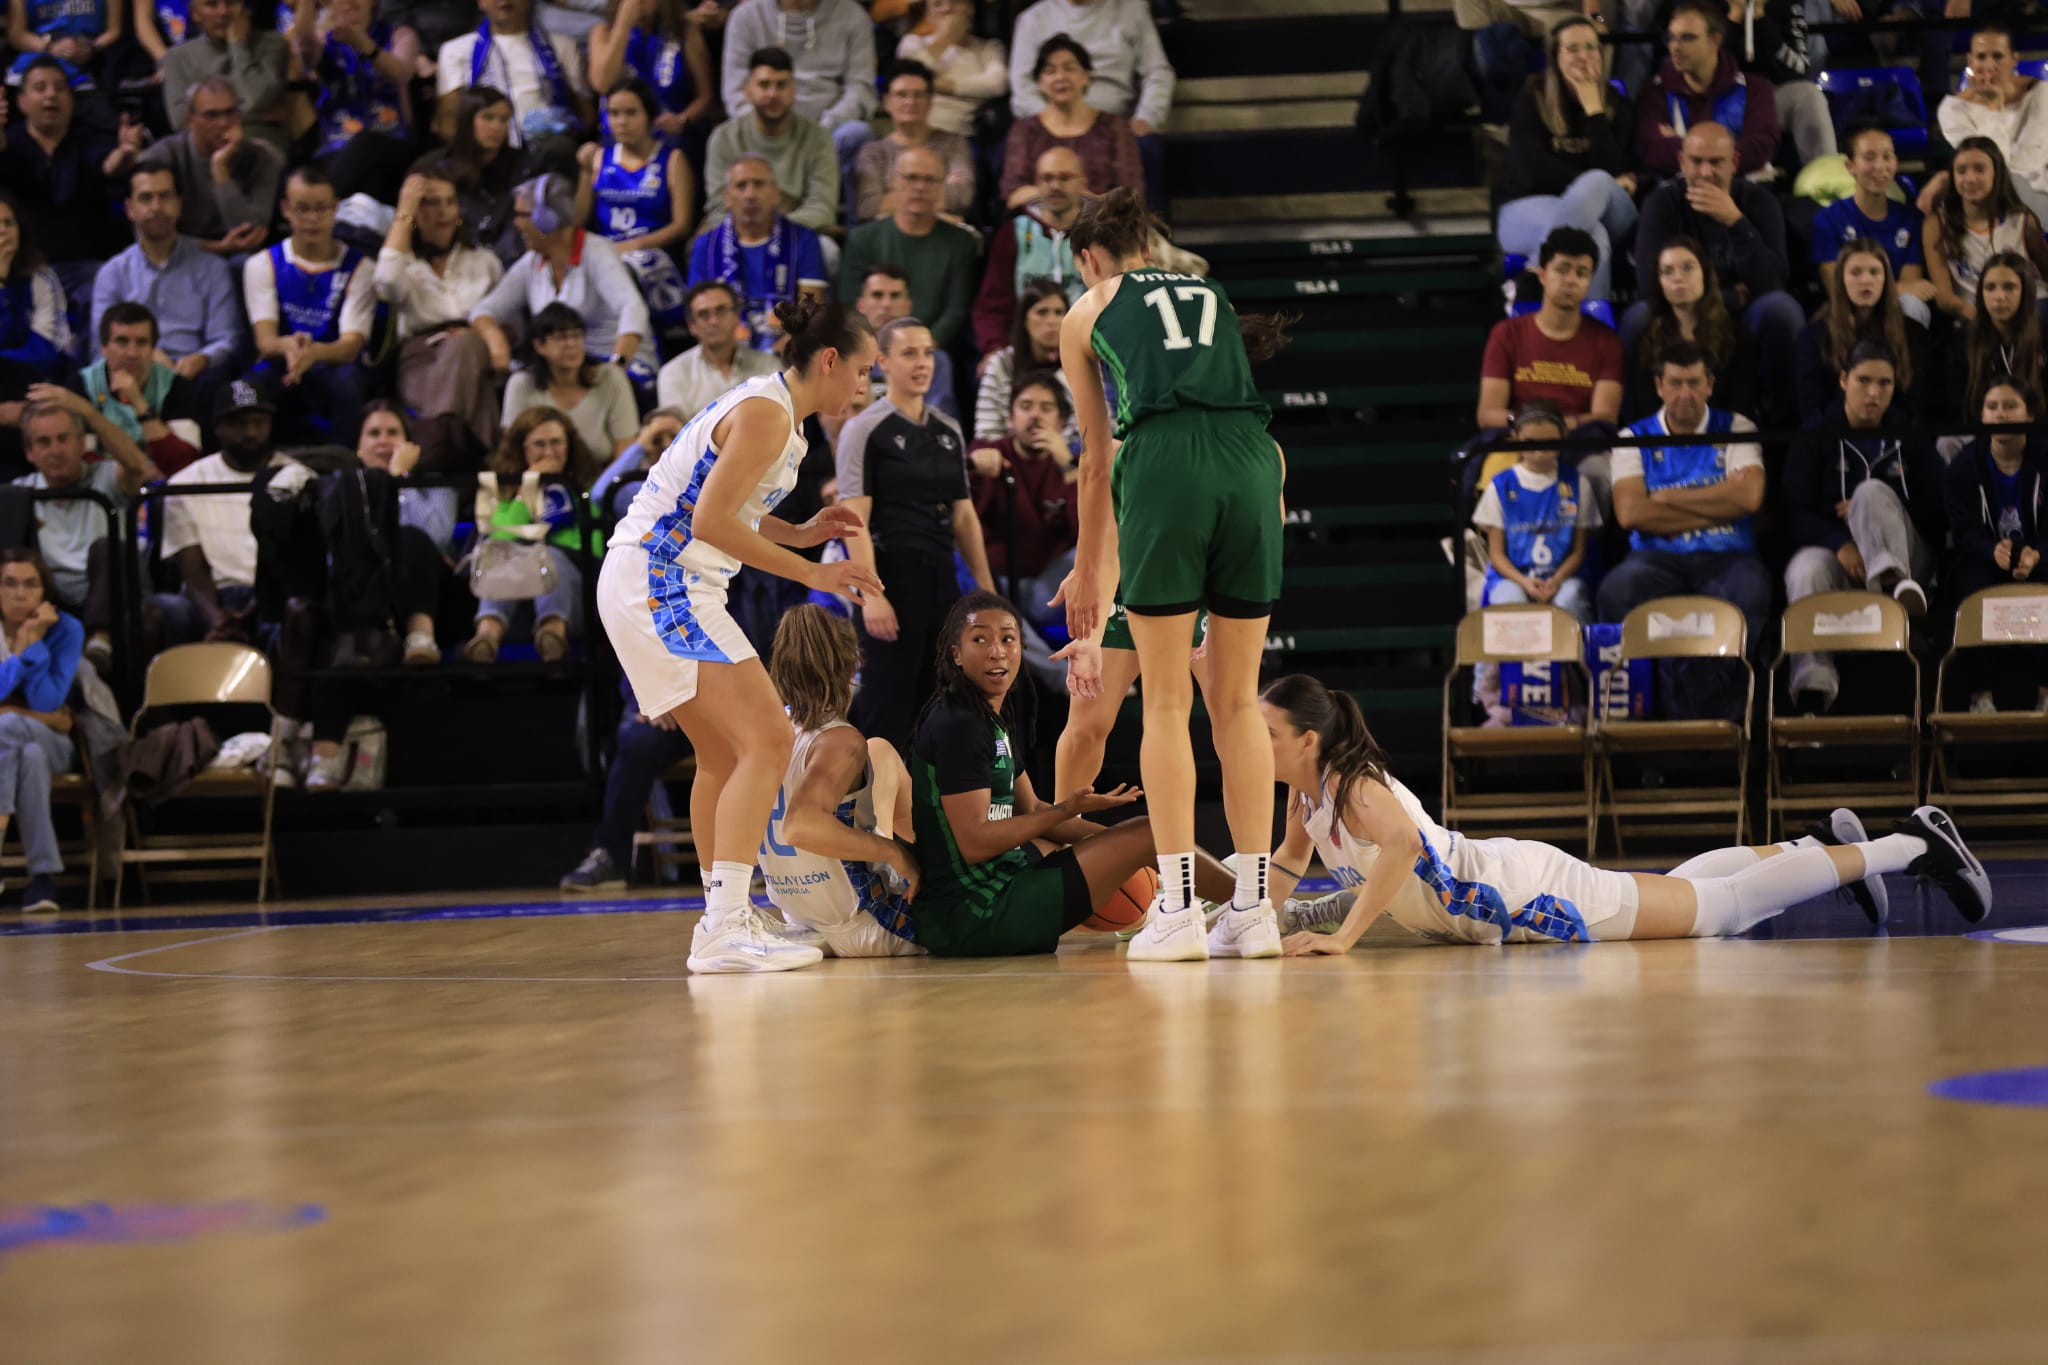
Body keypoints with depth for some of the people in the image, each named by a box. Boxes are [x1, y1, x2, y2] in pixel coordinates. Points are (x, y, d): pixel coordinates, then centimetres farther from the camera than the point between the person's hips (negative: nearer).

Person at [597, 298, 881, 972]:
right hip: (662, 583, -11)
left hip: (646, 585, 11)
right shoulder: (766, 413, -14)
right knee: (767, 741, -17)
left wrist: (801, 533, 12)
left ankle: (725, 920, 26)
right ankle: (725, 930, -23)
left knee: (725, 755, 19)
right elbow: (711, 521, -20)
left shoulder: (770, 408, 17)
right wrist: (810, 571, -16)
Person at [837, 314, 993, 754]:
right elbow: (855, 518, -12)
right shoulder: (865, 430, -5)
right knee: (888, 710, -6)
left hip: (941, 581, 6)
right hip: (892, 577, -6)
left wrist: (986, 588, 11)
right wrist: (871, 595, -21)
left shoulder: (949, 432, 13)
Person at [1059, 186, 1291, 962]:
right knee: (1237, 701, 9)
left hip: (1165, 461, -3)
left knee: (1166, 702, 2)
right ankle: (1253, 907, 6)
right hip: (1252, 460, 3)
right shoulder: (1213, 297, 30)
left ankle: (1178, 907, -4)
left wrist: (1089, 569, 35)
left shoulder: (1086, 315, 20)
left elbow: (1096, 460, 24)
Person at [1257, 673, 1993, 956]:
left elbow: (1401, 845, -45)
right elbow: (1289, 864, 19)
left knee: (1719, 906, 2)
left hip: (1525, 892, -7)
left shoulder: (1354, 786, -26)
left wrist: (1343, 936, -47)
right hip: (1501, 886, 7)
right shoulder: (1306, 789, 1)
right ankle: (1817, 846, 42)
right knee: (1684, 892, 25)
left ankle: (1912, 843, 10)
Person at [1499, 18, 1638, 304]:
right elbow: (1533, 172, -5)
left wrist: (1593, 109, -10)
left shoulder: (1615, 104, 8)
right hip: (1531, 209, -2)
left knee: (1597, 183, -36)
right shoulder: (1533, 101, 4)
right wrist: (1594, 186, -9)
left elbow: (1613, 172, -7)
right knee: (1592, 236, -37)